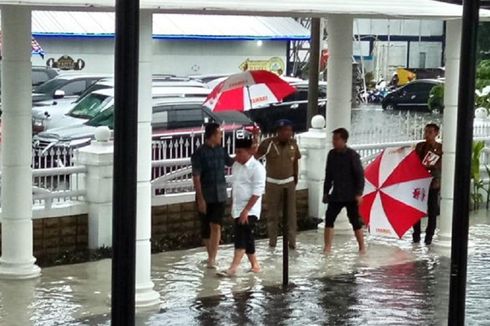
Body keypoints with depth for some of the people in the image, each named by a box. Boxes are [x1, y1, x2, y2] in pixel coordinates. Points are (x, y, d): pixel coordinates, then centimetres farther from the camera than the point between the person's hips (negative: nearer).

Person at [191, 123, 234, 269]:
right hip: (205, 196, -3)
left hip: (220, 196, 3)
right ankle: (211, 256, 23)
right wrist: (200, 199, -17)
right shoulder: (199, 153, -10)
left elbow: (231, 163, 27)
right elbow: (196, 177, -13)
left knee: (216, 226, -8)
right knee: (206, 228, 8)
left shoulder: (220, 150, 7)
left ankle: (212, 259, -10)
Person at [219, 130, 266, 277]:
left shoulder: (257, 168, -15)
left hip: (249, 211, -8)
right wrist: (233, 207, 17)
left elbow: (257, 193, -18)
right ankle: (254, 265, 22)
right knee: (247, 238, 12)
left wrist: (246, 211, -20)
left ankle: (233, 267, -18)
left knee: (242, 237, -13)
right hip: (238, 209, 8)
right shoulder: (236, 165, 10)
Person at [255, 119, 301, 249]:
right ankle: (272, 241, 19)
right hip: (272, 183, -2)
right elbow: (255, 156, -16)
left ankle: (292, 241, 5)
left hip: (289, 182, 2)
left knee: (291, 213, 0)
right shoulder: (268, 143, -14)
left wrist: (295, 178, 15)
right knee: (272, 213, 8)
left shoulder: (293, 143, -2)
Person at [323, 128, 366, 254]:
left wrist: (359, 193, -16)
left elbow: (360, 175, -11)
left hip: (351, 195, -5)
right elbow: (328, 175, 13)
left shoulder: (352, 155, -11)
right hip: (336, 194, 5)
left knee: (355, 221, 2)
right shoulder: (332, 154, 4)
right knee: (329, 218, -4)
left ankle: (362, 247, 13)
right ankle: (327, 247, 1)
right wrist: (325, 192, 12)